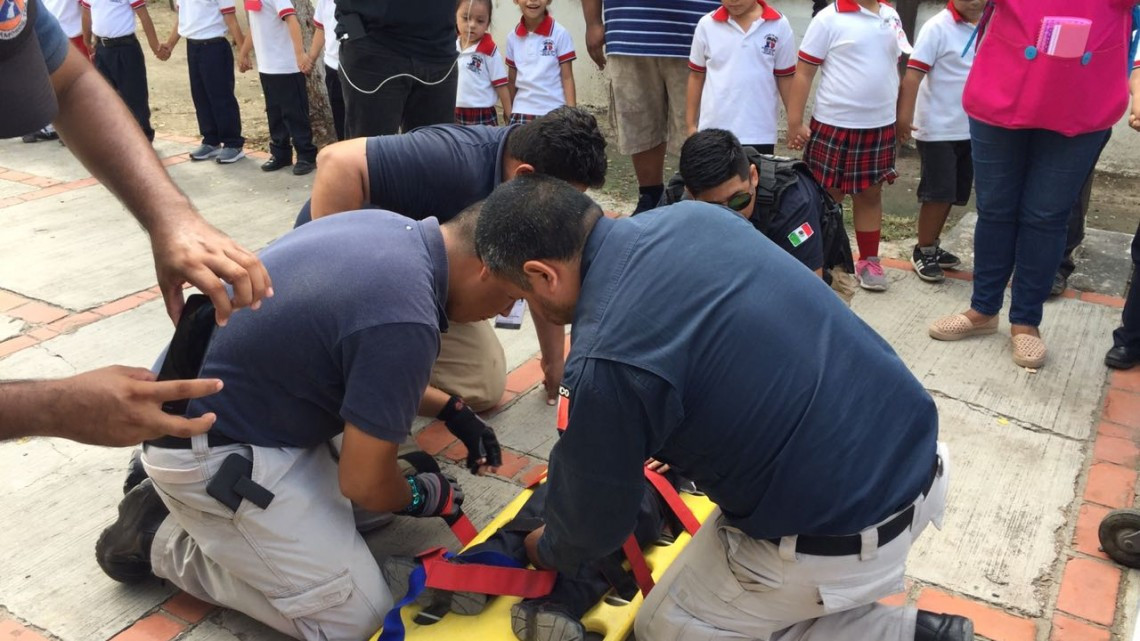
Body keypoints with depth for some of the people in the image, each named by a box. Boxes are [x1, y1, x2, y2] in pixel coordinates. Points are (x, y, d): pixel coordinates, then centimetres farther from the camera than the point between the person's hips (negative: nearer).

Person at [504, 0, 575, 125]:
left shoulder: (560, 34, -5)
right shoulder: (512, 37, 6)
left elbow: (567, 77, -4)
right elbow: (512, 79, 14)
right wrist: (508, 112, 16)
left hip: (554, 113, -3)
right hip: (521, 113, 3)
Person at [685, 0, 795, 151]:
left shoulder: (779, 25, -3)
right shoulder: (707, 25, -2)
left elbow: (786, 78, 4)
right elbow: (697, 76, 6)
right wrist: (691, 123, 8)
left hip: (760, 133, 0)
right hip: (713, 131, 1)